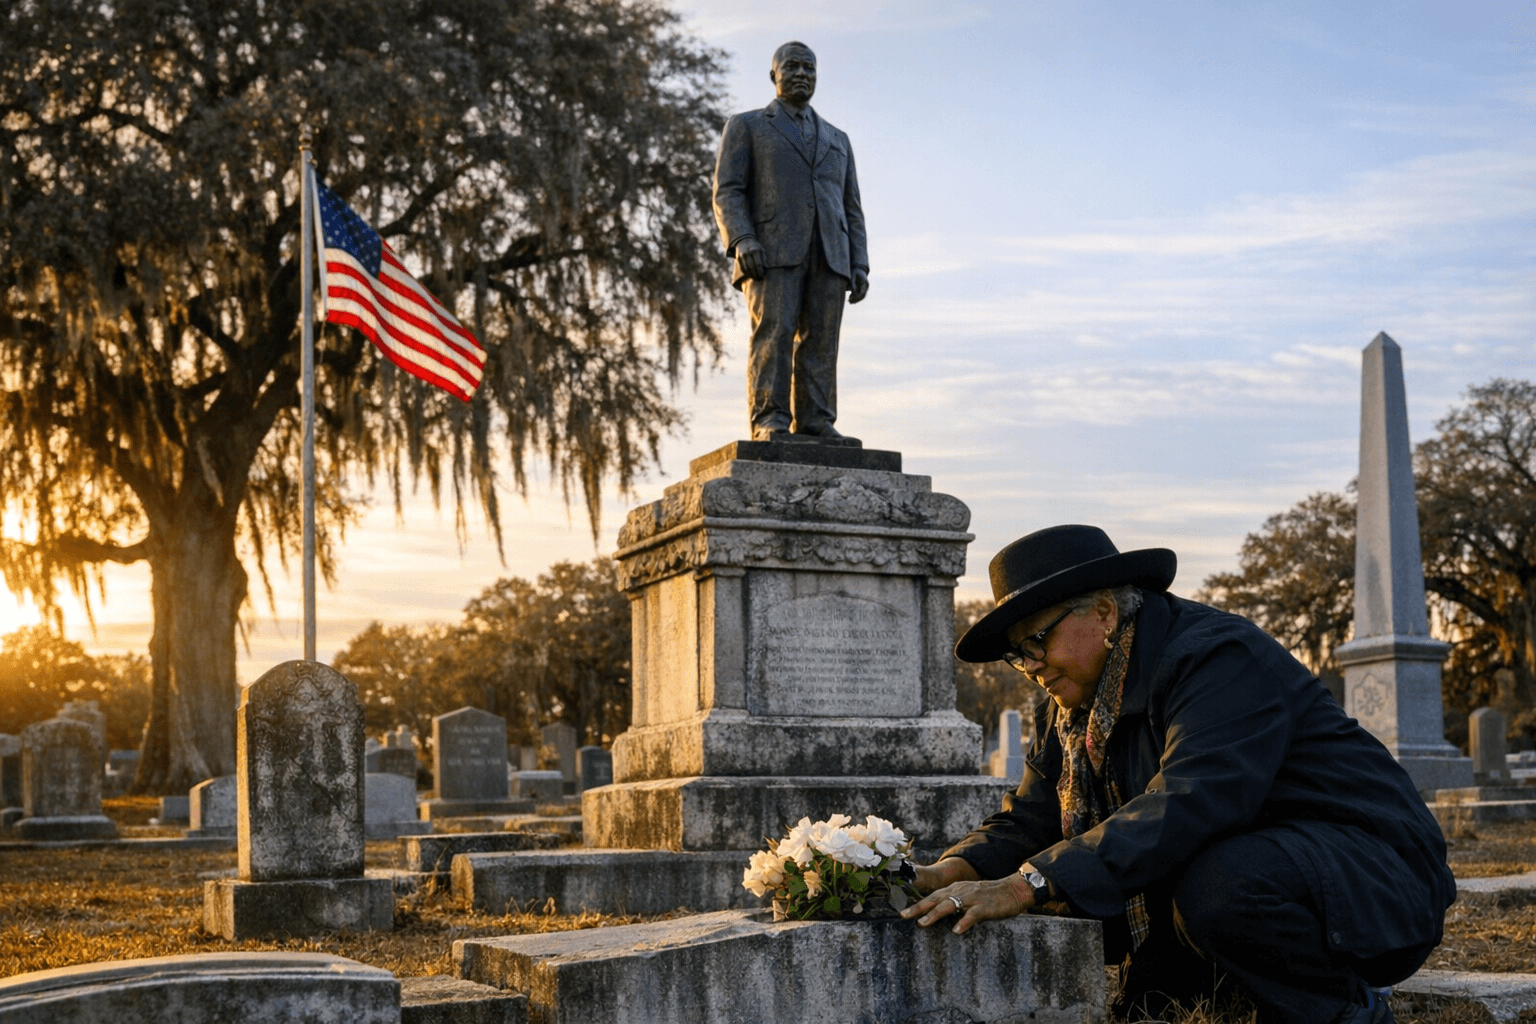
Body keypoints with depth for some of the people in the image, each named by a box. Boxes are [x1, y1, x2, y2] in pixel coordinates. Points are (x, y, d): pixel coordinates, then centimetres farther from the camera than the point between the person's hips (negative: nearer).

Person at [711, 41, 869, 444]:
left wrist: (860, 267, 5)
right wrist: (742, 241, -17)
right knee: (774, 332, -17)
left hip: (827, 255, 4)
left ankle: (814, 426, -7)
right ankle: (769, 425, -20)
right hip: (771, 251, -4)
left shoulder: (836, 140, 26)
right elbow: (727, 193, 1)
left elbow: (851, 211, 20)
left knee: (820, 339, -6)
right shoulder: (746, 126, 14)